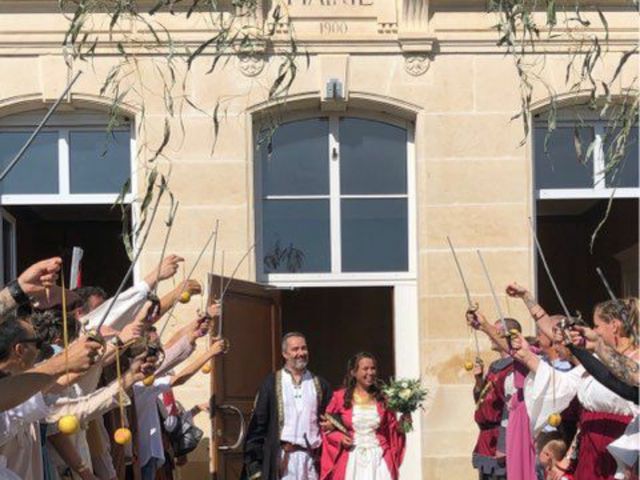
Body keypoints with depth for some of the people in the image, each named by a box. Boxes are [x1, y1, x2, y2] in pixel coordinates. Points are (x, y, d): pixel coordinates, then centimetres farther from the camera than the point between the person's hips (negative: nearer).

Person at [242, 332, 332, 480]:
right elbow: (258, 422, 2)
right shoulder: (271, 383, 4)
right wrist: (254, 461, -3)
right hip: (282, 456, -2)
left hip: (311, 457, 3)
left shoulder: (320, 385, 13)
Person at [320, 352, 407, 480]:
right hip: (352, 461, -1)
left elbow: (392, 429, 14)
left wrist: (402, 425, -5)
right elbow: (327, 428, 8)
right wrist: (339, 438, -9)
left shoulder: (382, 399, 9)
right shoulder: (340, 397, 3)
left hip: (378, 460, 2)